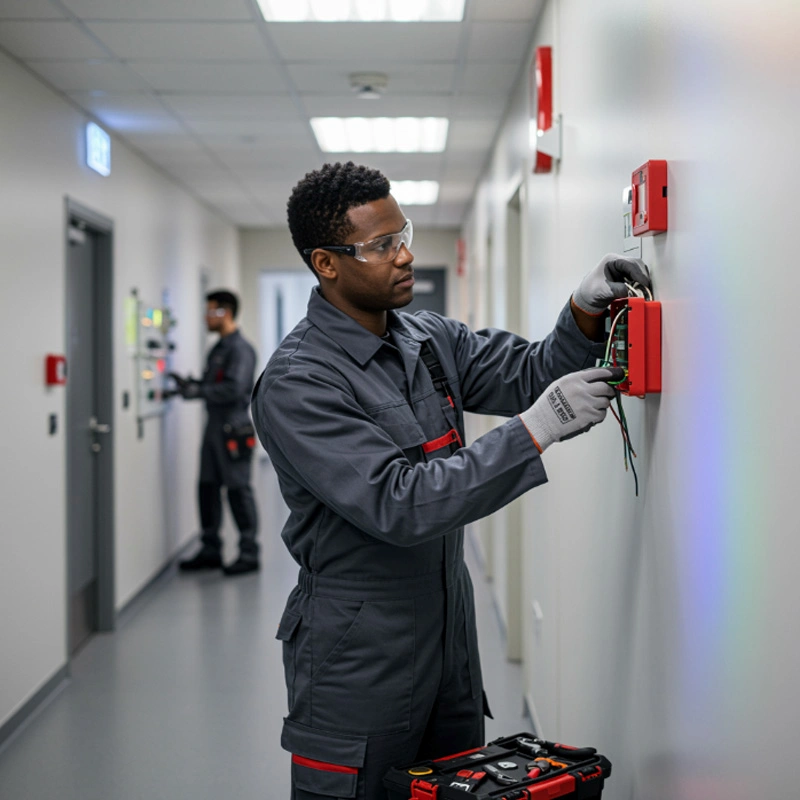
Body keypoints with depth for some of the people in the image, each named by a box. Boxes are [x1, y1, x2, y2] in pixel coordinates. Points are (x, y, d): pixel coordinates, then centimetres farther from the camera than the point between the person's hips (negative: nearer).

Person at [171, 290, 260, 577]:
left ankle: (249, 553, 5)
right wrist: (191, 384, 2)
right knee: (207, 487, 11)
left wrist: (199, 391, -17)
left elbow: (234, 389, -22)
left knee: (238, 489, -4)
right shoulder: (217, 349, 17)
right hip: (214, 425, 9)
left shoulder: (240, 349, -12)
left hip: (234, 428, -9)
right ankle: (210, 550, 20)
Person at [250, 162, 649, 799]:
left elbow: (530, 375, 8)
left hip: (451, 644, 7)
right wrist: (535, 431, -29)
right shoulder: (295, 385, -19)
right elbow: (400, 506, -27)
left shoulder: (430, 338, 6)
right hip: (357, 666, -7)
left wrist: (586, 311, -12)